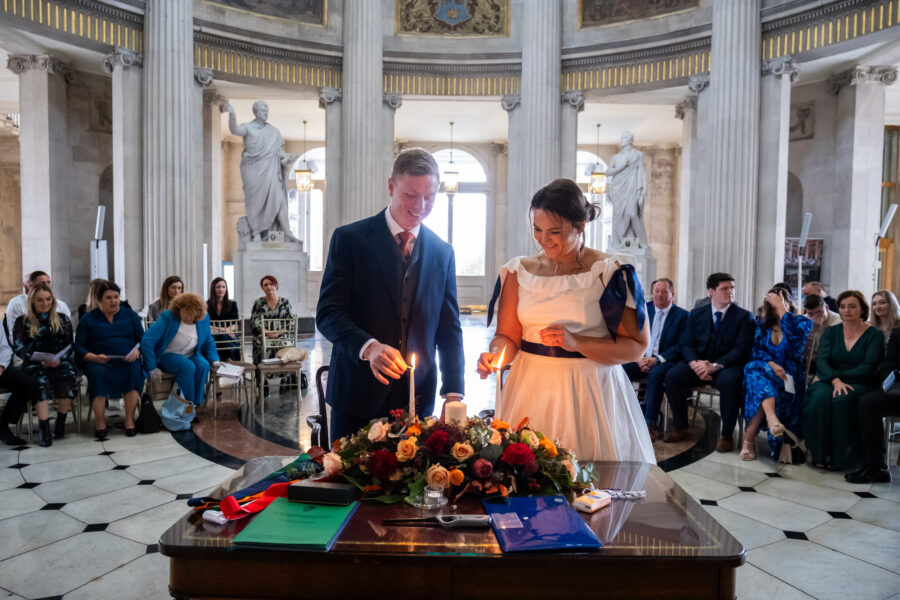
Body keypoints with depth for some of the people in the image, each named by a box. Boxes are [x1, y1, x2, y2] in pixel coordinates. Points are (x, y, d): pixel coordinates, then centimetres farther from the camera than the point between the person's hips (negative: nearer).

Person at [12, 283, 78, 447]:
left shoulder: (63, 320, 18)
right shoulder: (22, 321, 14)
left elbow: (69, 345, 10)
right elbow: (18, 347, 3)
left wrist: (59, 359, -11)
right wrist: (40, 360, -15)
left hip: (60, 362, 1)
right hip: (34, 364, -1)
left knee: (67, 380, -32)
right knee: (41, 382, -34)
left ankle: (61, 422, -15)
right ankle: (44, 429, -34)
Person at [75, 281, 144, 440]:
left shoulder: (130, 314, 16)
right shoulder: (88, 319, 13)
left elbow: (143, 339, 10)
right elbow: (79, 347, 6)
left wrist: (136, 352, -12)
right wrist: (95, 357, -14)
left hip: (127, 361, 1)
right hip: (98, 362, 0)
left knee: (134, 369, -33)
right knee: (97, 373, -35)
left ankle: (130, 420, -28)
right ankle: (100, 421, -22)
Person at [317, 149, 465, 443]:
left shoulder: (443, 252, 7)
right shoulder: (350, 239, -3)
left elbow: (449, 330, 8)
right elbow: (327, 313, -8)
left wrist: (453, 392, -3)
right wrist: (368, 346, -26)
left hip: (419, 397, 3)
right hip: (358, 395, -2)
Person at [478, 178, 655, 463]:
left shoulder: (610, 273, -6)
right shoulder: (520, 271, 4)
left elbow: (637, 345, -7)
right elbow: (507, 334, 5)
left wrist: (577, 343, -17)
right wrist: (495, 354, -16)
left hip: (590, 393, -2)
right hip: (530, 389, 3)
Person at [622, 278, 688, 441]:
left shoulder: (682, 315, 3)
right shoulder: (643, 309, 15)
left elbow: (680, 347, -4)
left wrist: (656, 359, -17)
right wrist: (639, 357, -7)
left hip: (665, 362, -4)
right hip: (642, 359, 4)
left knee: (655, 374, -38)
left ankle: (650, 424, -31)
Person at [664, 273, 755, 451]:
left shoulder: (744, 316, 2)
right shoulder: (696, 314, 11)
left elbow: (741, 349, -9)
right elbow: (686, 344, 5)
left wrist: (715, 366, -24)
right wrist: (695, 363, -18)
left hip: (727, 366, -3)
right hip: (698, 364, 3)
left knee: (729, 381, -37)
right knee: (672, 375, -24)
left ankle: (726, 435, -19)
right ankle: (680, 428, -7)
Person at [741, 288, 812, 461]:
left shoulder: (803, 323, 8)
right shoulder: (762, 324, 16)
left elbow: (795, 339, -16)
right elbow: (755, 350, 3)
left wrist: (782, 310, -14)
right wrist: (771, 363, -18)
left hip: (789, 378, -2)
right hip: (766, 373, 2)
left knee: (761, 390, -36)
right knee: (755, 367, -37)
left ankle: (749, 436, -32)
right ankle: (772, 419, -56)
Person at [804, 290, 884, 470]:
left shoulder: (875, 335, 6)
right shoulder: (831, 332, 14)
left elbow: (868, 367, -7)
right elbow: (821, 361, -2)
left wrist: (839, 376, -14)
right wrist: (835, 380, -20)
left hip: (860, 384, -2)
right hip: (829, 381, 2)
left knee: (842, 399, -36)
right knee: (821, 396, -33)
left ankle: (840, 457, -23)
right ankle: (820, 455, -26)